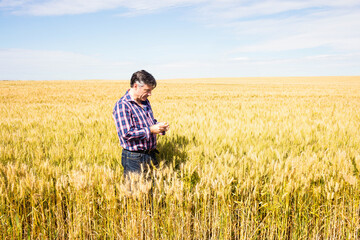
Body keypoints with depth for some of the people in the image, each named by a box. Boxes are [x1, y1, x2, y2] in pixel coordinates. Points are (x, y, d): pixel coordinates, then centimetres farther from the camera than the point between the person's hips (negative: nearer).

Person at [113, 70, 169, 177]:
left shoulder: (145, 102, 11)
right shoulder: (122, 105, -15)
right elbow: (126, 134, -21)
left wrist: (159, 125, 1)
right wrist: (150, 130, -23)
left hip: (151, 155, 8)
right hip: (134, 158, -7)